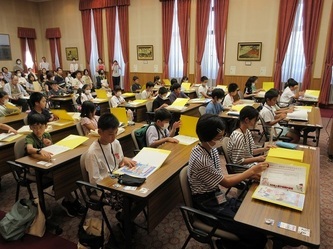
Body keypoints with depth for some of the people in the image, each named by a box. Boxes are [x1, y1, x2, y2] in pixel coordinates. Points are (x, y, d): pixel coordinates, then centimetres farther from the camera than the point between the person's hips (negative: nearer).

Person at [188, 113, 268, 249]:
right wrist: (251, 171, -6)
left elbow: (221, 177, 6)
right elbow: (226, 182, -14)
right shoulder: (201, 160, -27)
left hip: (217, 198, 8)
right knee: (258, 236, -11)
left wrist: (248, 175, -4)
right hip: (208, 206, -8)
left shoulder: (211, 149, -1)